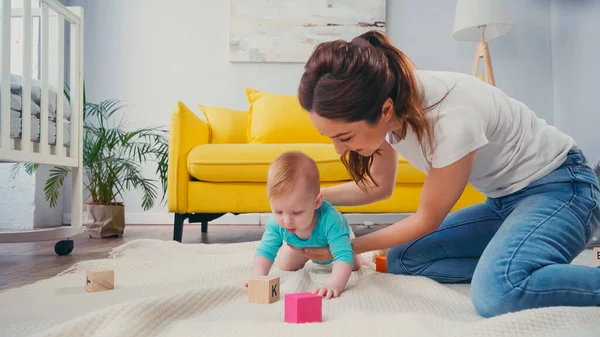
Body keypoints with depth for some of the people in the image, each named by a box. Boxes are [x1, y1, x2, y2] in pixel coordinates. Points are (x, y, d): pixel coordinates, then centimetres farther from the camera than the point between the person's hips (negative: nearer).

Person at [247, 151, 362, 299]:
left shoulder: (329, 219, -54)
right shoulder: (276, 222, -41)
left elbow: (344, 257, -59)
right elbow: (265, 251, -34)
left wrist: (334, 284, -78)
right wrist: (259, 278, -54)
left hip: (335, 239, -2)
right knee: (285, 265, 9)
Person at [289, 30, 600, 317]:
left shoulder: (452, 120, -35)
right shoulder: (382, 101, -12)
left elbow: (428, 219, -18)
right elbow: (379, 186, 6)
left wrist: (351, 247, -9)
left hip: (560, 186, -8)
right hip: (503, 198, 8)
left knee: (500, 290, -35)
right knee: (402, 260, -6)